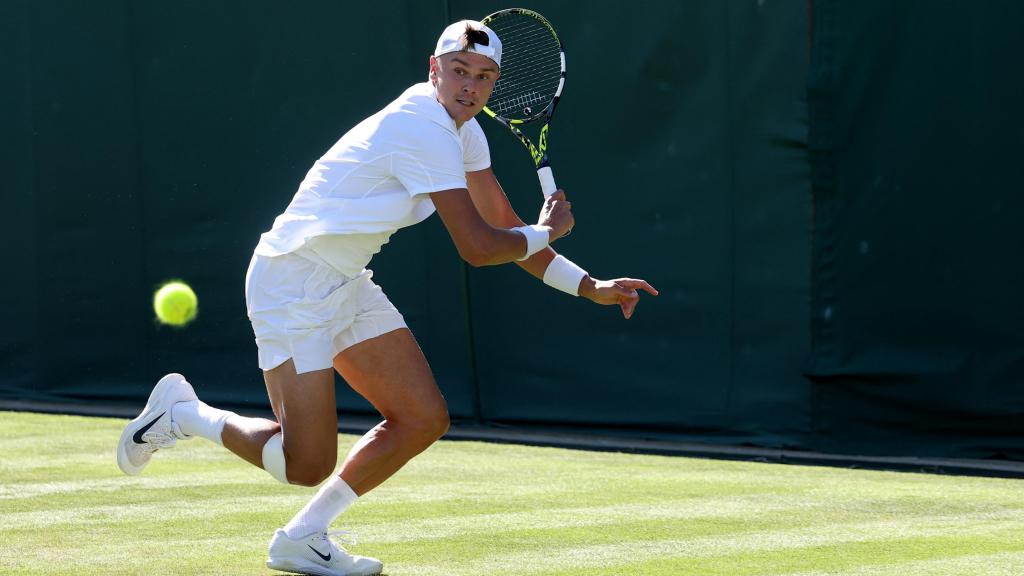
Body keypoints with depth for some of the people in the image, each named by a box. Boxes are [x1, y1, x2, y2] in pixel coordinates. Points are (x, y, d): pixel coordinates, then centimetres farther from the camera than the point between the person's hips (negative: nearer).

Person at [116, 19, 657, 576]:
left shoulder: (462, 131, 7)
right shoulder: (424, 131, -24)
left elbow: (502, 224, 14)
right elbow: (477, 247, -24)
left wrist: (587, 286, 9)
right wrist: (545, 232, -6)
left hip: (346, 284, 10)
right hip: (292, 288, -10)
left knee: (424, 419, 3)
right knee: (307, 465, -13)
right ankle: (181, 413, 12)